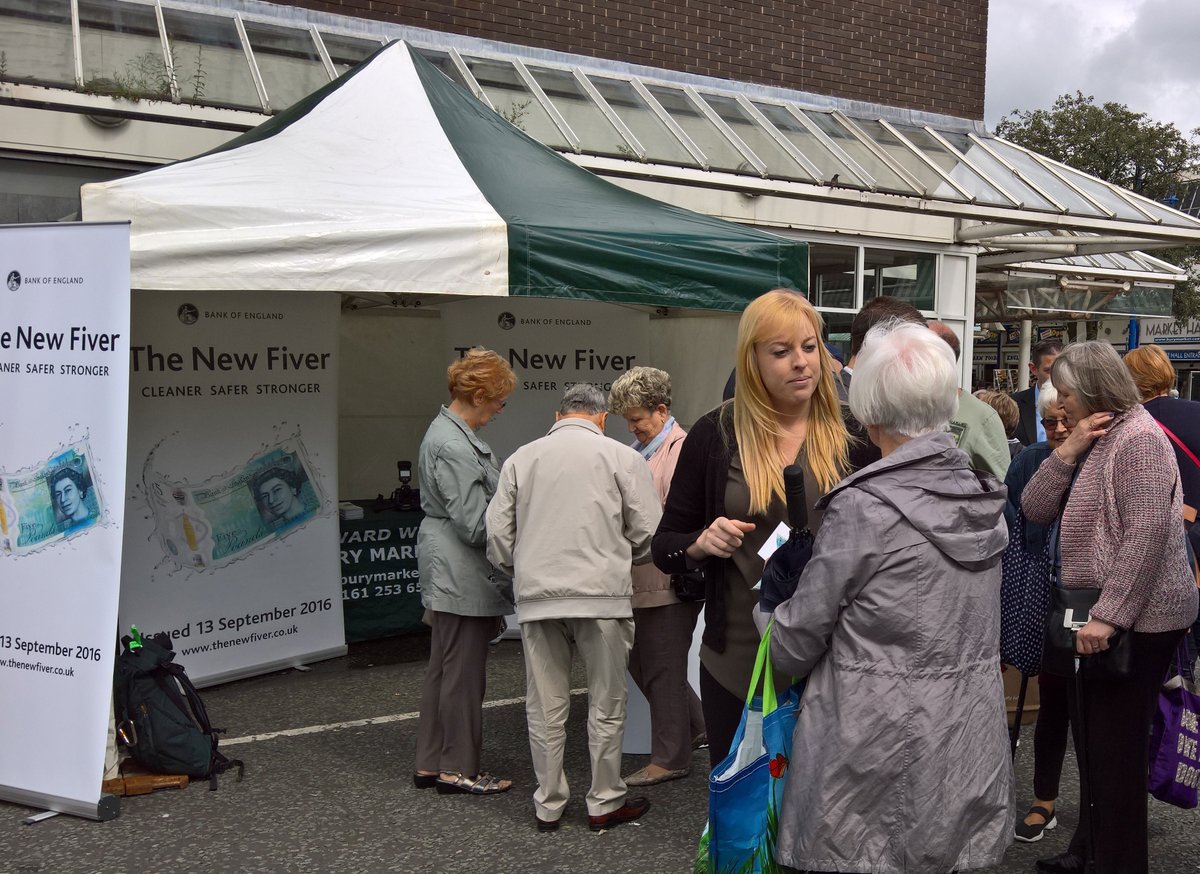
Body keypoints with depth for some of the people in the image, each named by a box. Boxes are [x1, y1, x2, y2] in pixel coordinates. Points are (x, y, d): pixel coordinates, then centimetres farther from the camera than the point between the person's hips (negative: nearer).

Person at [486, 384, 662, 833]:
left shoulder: (521, 459, 8)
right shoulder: (622, 457, 2)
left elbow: (498, 534, 6)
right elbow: (648, 534, -1)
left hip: (536, 594, 3)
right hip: (602, 594, -2)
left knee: (545, 707, 10)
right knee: (606, 705, 10)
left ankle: (548, 805, 20)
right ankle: (605, 802, 20)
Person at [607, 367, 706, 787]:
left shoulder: (681, 449, -13)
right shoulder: (640, 450, 13)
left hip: (669, 581, -9)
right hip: (642, 579, 9)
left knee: (662, 668, 2)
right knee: (641, 662, 17)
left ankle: (670, 759, 18)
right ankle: (695, 726, 35)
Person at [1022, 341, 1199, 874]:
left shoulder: (1138, 438, -15)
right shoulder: (1092, 441, 16)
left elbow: (1145, 536, -24)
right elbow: (1035, 509, 7)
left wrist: (1108, 615, -27)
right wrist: (1069, 449, -5)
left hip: (1134, 620, -9)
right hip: (1095, 616, 10)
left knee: (1116, 749, -2)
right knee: (1090, 741, 17)